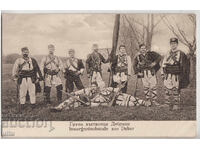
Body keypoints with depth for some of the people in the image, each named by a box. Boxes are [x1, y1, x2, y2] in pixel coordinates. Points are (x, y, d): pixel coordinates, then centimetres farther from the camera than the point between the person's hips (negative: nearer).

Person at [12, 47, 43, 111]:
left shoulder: (32, 60, 8)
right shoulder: (18, 60, 5)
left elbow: (37, 69, 12)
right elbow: (14, 69, 8)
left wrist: (38, 77, 6)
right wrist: (15, 76, -2)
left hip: (31, 79, 1)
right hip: (22, 79, -1)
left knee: (32, 92, 0)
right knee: (22, 93, 1)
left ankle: (33, 105, 10)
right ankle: (22, 105, 13)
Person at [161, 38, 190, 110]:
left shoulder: (181, 54, -3)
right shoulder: (167, 54, 12)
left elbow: (185, 66, -3)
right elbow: (163, 65, 18)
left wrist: (184, 77, -8)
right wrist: (163, 74, 11)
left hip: (176, 78, -5)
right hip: (168, 77, 5)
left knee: (176, 93, -2)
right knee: (168, 92, 6)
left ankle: (176, 108, 6)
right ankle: (170, 106, 17)